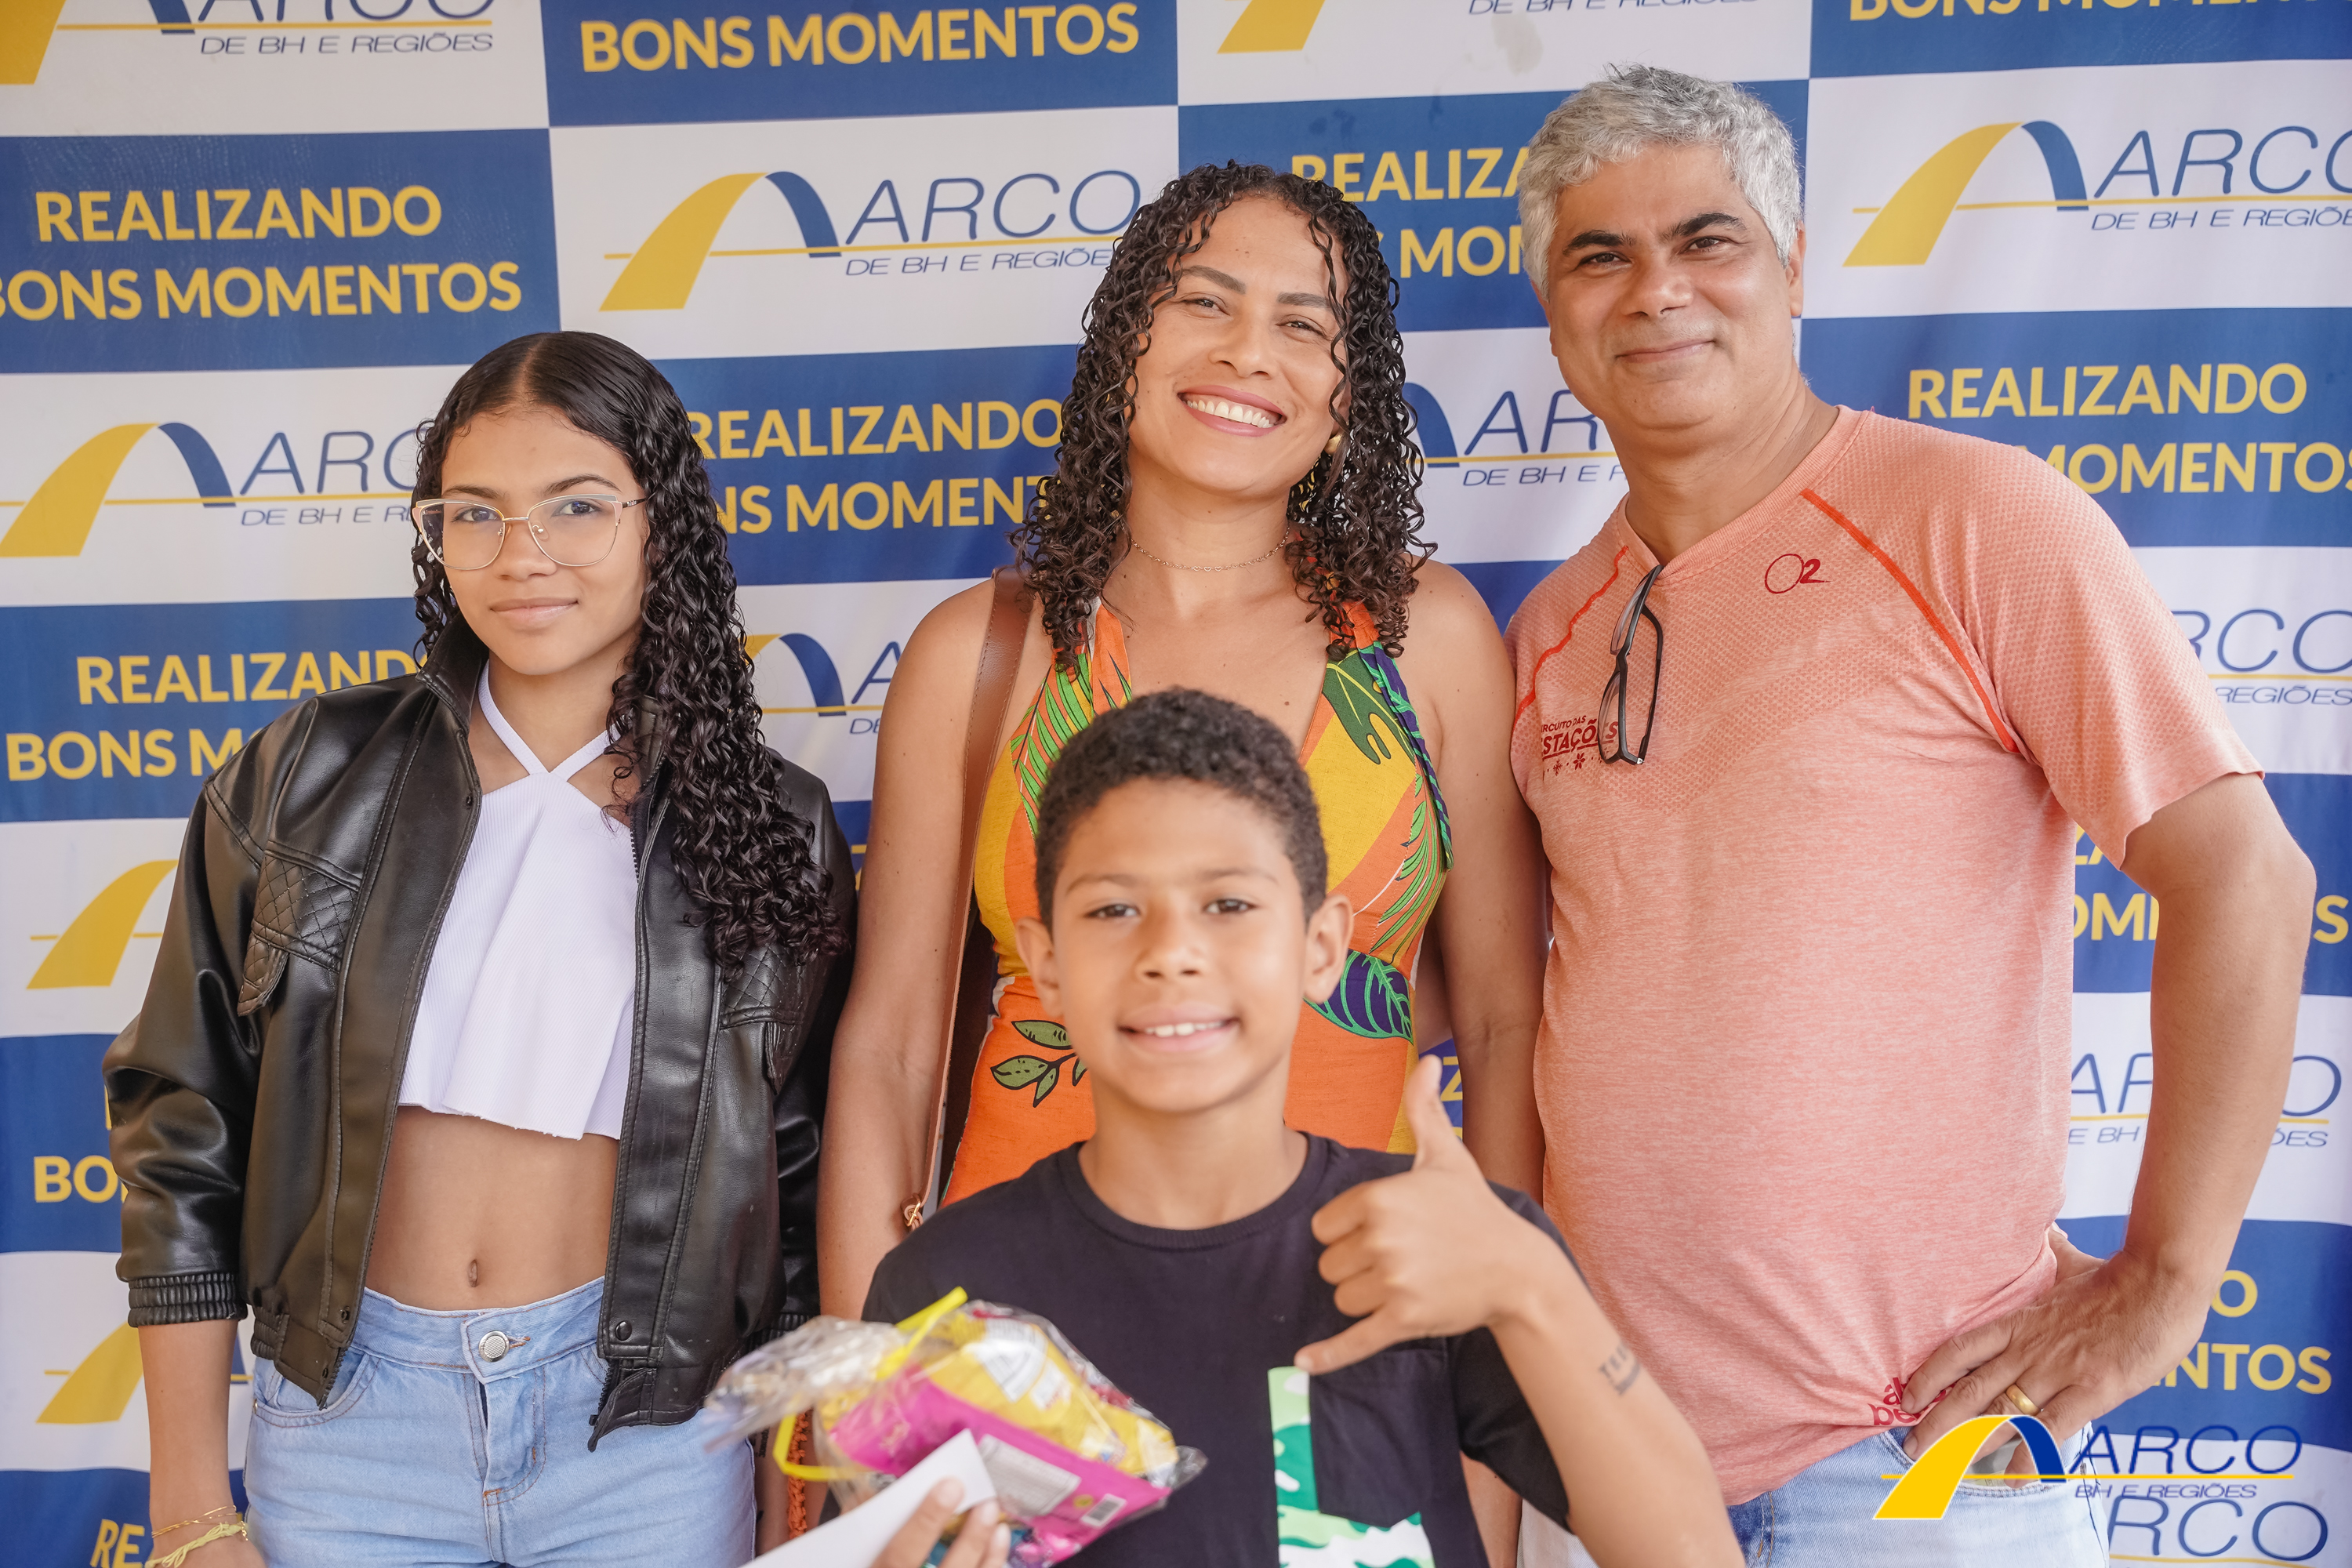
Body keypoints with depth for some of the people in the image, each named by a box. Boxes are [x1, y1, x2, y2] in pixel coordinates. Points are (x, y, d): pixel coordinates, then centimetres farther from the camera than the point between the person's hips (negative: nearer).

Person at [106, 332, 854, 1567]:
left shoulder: (773, 828, -2)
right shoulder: (311, 780, -2)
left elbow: (798, 1197, 3)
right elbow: (184, 1127, 1)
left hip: (644, 1424, 0)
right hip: (342, 1418, 1)